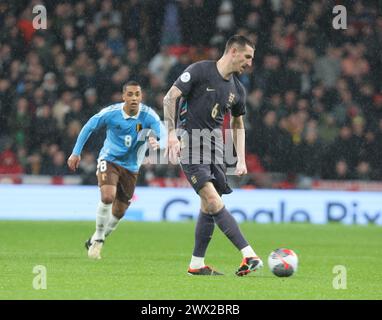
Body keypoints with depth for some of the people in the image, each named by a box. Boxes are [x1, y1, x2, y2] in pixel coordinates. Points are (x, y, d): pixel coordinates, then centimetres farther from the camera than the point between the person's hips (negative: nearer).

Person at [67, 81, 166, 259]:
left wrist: (159, 143, -55)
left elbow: (162, 132, -31)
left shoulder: (148, 115, -16)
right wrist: (76, 153, 1)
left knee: (119, 212, 8)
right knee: (108, 196, -28)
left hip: (131, 167, 3)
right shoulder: (111, 113, -15)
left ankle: (95, 242, 31)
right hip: (109, 160, -3)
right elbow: (89, 127, 0)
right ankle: (98, 237, -8)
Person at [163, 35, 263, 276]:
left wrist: (241, 160, 15)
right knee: (212, 199, -18)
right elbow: (170, 97, -10)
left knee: (208, 206, 4)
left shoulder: (237, 89, 11)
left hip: (214, 143, 7)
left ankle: (197, 264, 13)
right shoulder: (200, 71, -9)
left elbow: (237, 124, 23)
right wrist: (172, 133, -19)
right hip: (189, 141, -7)